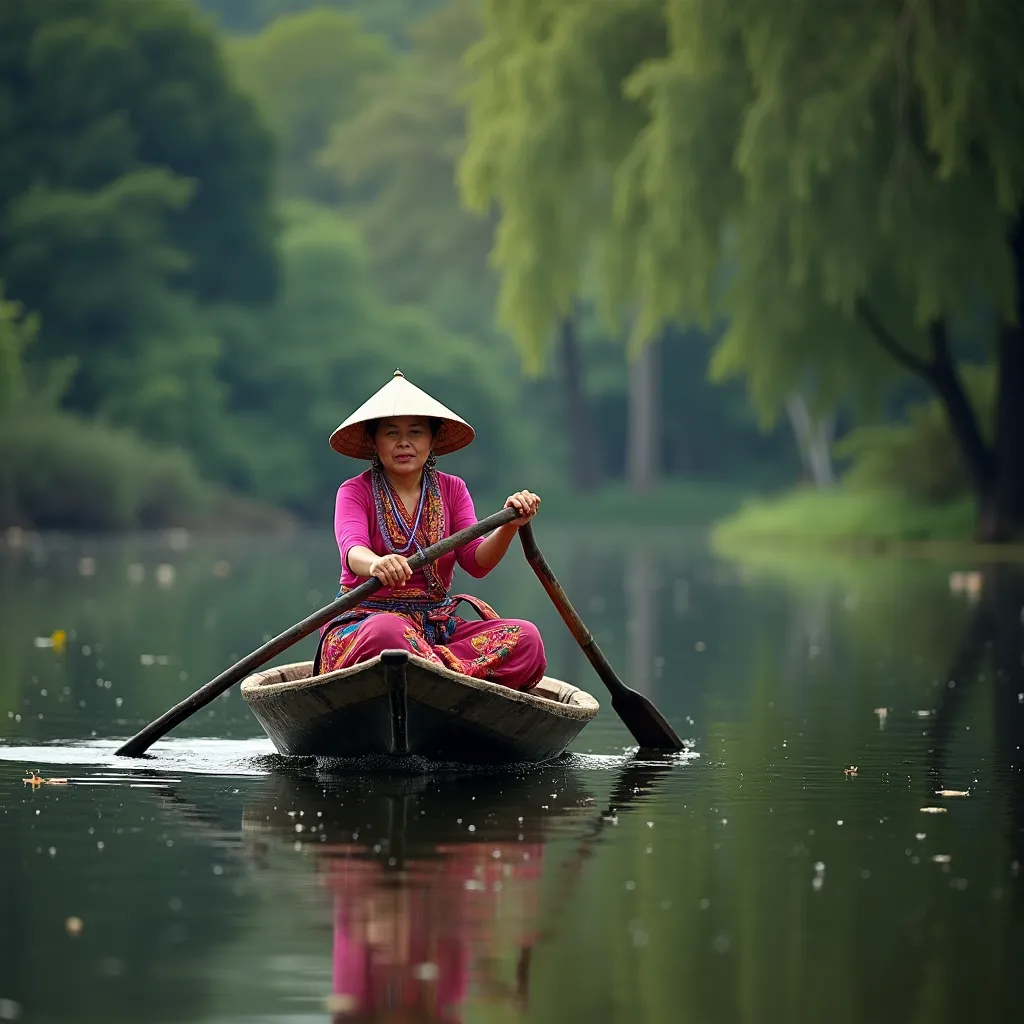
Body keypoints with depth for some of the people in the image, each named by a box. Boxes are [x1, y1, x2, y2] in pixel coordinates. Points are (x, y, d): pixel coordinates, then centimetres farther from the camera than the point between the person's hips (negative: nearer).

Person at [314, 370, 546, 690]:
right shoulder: (355, 492, 2)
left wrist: (509, 526, -23)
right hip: (364, 622, -4)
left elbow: (477, 561, -1)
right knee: (387, 630, -42)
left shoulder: (451, 490, 13)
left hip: (438, 626, 4)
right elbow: (352, 550, -19)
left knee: (526, 637, -23)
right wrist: (376, 564, -45)